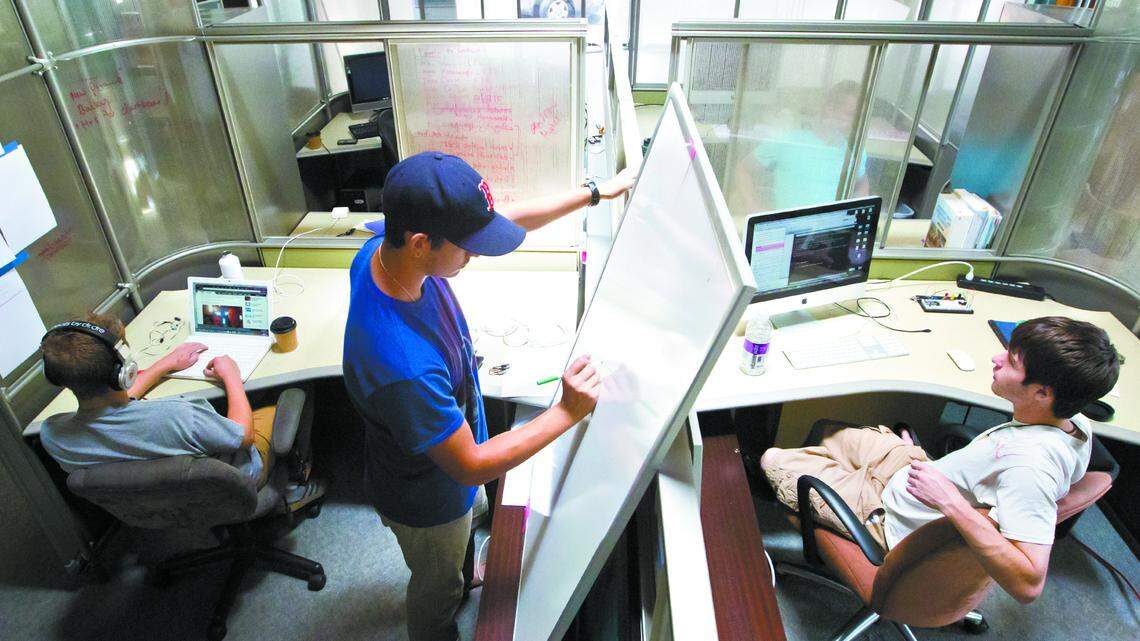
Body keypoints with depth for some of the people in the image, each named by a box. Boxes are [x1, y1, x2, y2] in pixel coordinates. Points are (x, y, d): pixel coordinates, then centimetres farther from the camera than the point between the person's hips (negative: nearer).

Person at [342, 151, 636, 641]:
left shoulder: (384, 250, -23)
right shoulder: (401, 366, -47)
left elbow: (507, 220, -10)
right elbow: (470, 466, -32)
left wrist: (594, 192, -7)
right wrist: (566, 413, -29)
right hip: (427, 500, -8)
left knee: (474, 515, 38)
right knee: (437, 588, 26)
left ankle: (460, 580, 70)